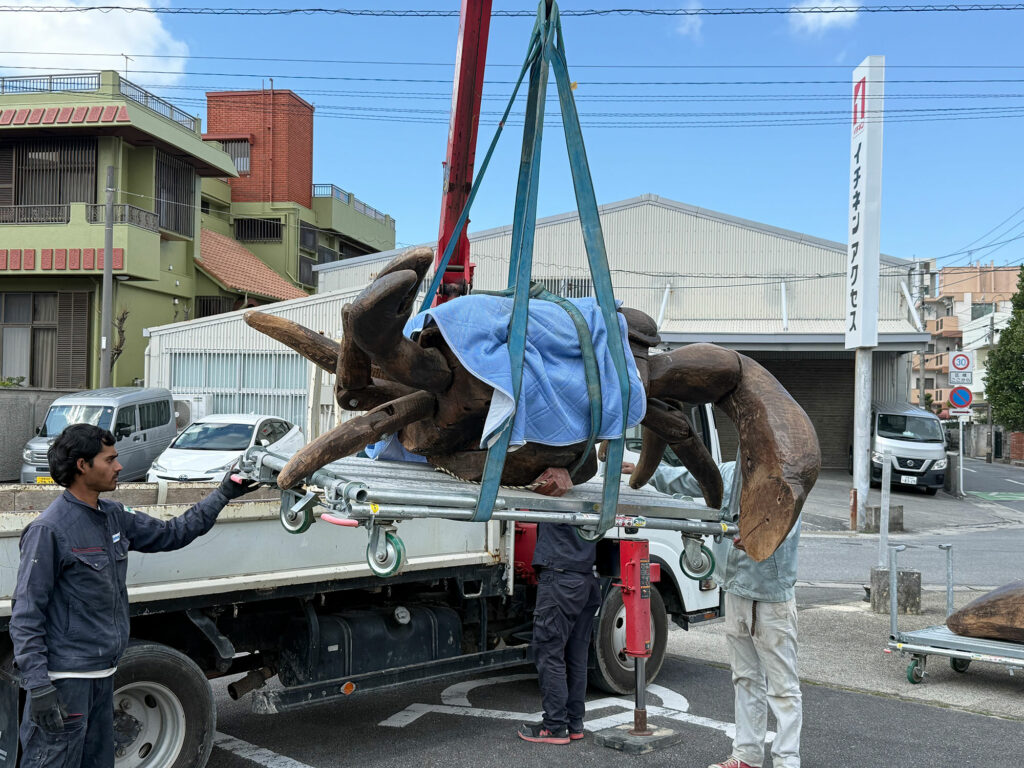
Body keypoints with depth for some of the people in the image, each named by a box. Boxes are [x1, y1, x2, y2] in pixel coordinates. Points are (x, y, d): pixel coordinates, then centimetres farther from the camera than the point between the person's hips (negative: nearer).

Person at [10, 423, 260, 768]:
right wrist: (38, 686, -21)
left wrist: (223, 494, 17)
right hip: (65, 678, -8)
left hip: (103, 673, 8)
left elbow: (171, 534, 21)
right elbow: (26, 614, -15)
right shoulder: (49, 530, -15)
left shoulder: (113, 516, 9)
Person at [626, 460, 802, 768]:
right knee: (745, 679, 16)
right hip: (736, 593, 7)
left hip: (772, 598, -7)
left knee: (781, 685, -3)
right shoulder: (729, 473, 7)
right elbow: (685, 479, 21)